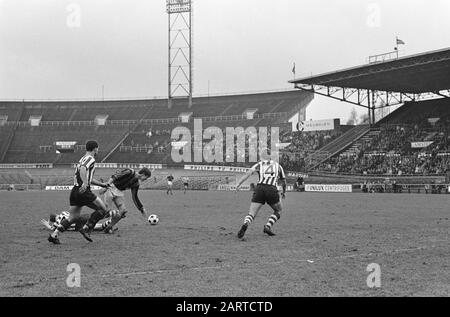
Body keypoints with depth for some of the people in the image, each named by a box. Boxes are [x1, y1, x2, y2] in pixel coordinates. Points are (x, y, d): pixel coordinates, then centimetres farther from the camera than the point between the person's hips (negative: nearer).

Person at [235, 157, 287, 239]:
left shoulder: (260, 164, 21)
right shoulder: (278, 166, 26)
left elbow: (248, 173, 2)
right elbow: (283, 182, 37)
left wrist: (238, 184, -6)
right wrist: (284, 192, 55)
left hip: (259, 189, 0)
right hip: (272, 189, 0)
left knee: (251, 214, 2)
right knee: (279, 211, 24)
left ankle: (245, 224, -32)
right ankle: (268, 227, 3)